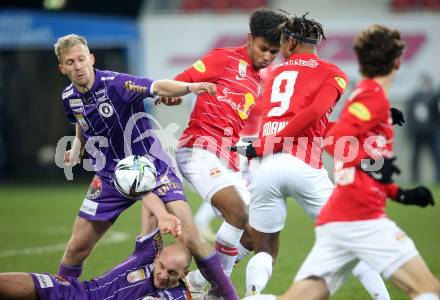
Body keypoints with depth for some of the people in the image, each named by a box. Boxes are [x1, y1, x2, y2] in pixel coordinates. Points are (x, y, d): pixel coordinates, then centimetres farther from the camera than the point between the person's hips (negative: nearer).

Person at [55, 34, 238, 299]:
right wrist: (77, 147, 4)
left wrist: (190, 87, -58)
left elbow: (158, 87, -39)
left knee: (190, 238, -15)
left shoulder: (115, 83, -21)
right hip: (110, 176, 5)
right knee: (78, 246, 6)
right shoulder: (70, 98, -2)